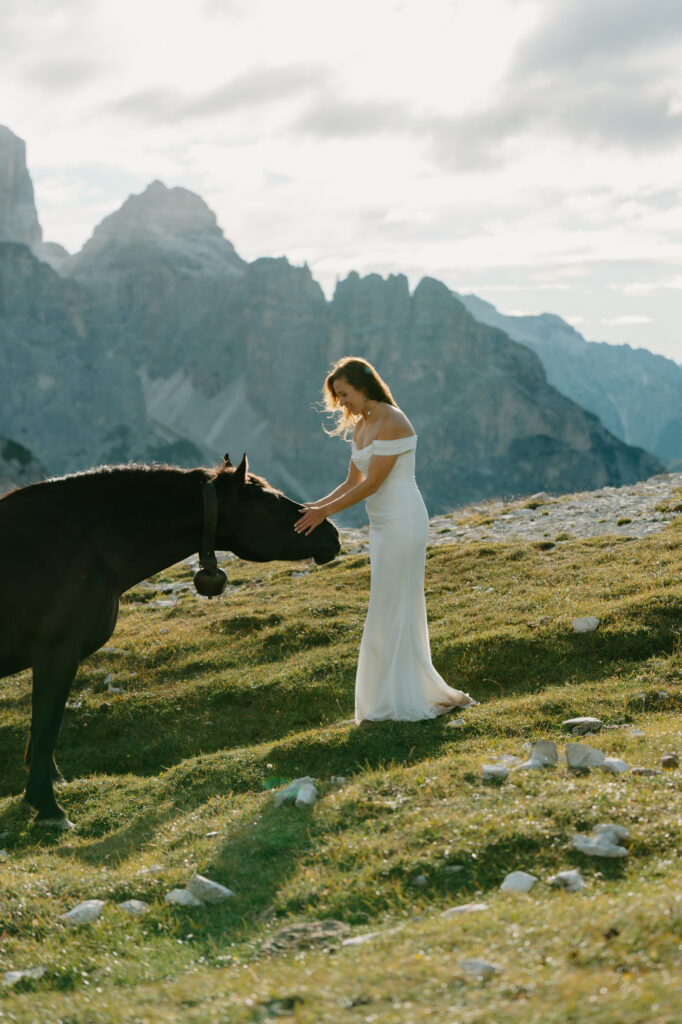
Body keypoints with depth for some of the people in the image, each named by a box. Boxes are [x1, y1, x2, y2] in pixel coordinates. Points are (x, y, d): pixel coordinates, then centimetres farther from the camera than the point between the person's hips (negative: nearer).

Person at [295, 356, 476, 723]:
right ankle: (417, 695, 20)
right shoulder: (360, 426, 12)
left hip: (402, 523, -10)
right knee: (398, 610, 12)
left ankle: (398, 703, 4)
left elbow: (371, 484, -20)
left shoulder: (392, 424, -17)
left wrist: (326, 512, -16)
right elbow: (352, 482, 14)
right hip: (382, 524, 10)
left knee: (391, 610, -4)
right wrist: (317, 505, 1)